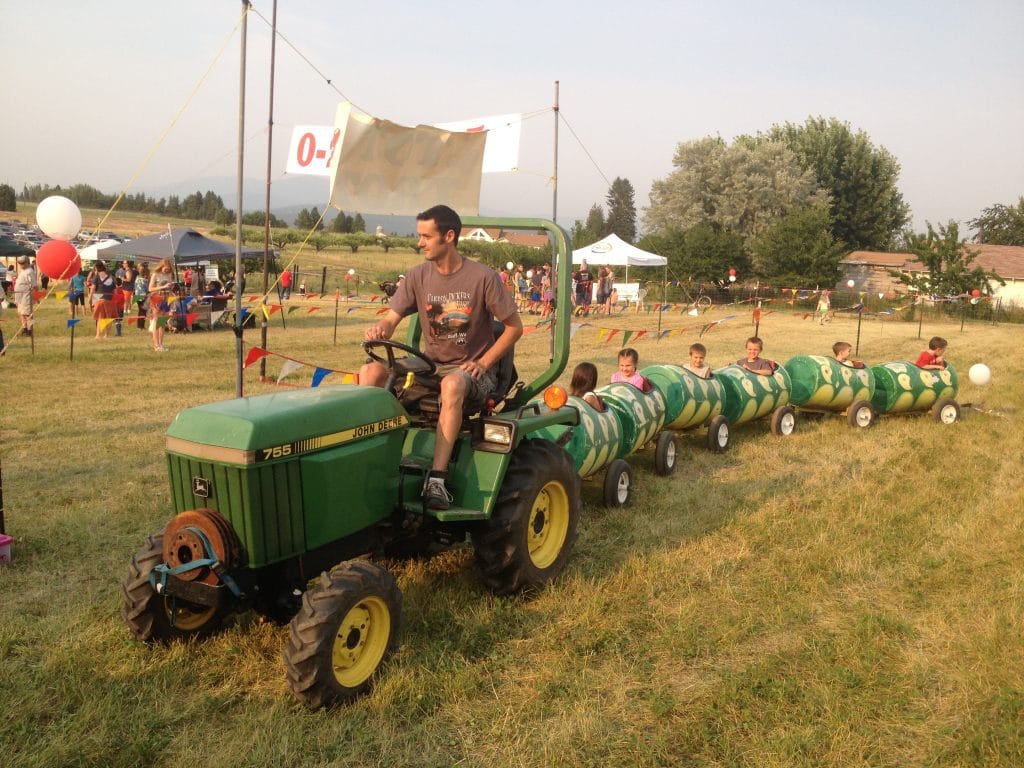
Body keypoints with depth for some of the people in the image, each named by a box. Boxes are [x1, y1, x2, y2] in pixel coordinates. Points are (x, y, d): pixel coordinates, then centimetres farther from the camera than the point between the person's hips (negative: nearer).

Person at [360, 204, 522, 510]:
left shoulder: (483, 277, -8)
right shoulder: (418, 276, 4)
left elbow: (514, 327, -3)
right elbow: (392, 318, 1)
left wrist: (483, 363, -13)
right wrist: (379, 329, -24)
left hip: (469, 370, -4)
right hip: (429, 365, 5)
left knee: (453, 383, -41)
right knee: (371, 371, -21)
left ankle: (437, 478, -42)